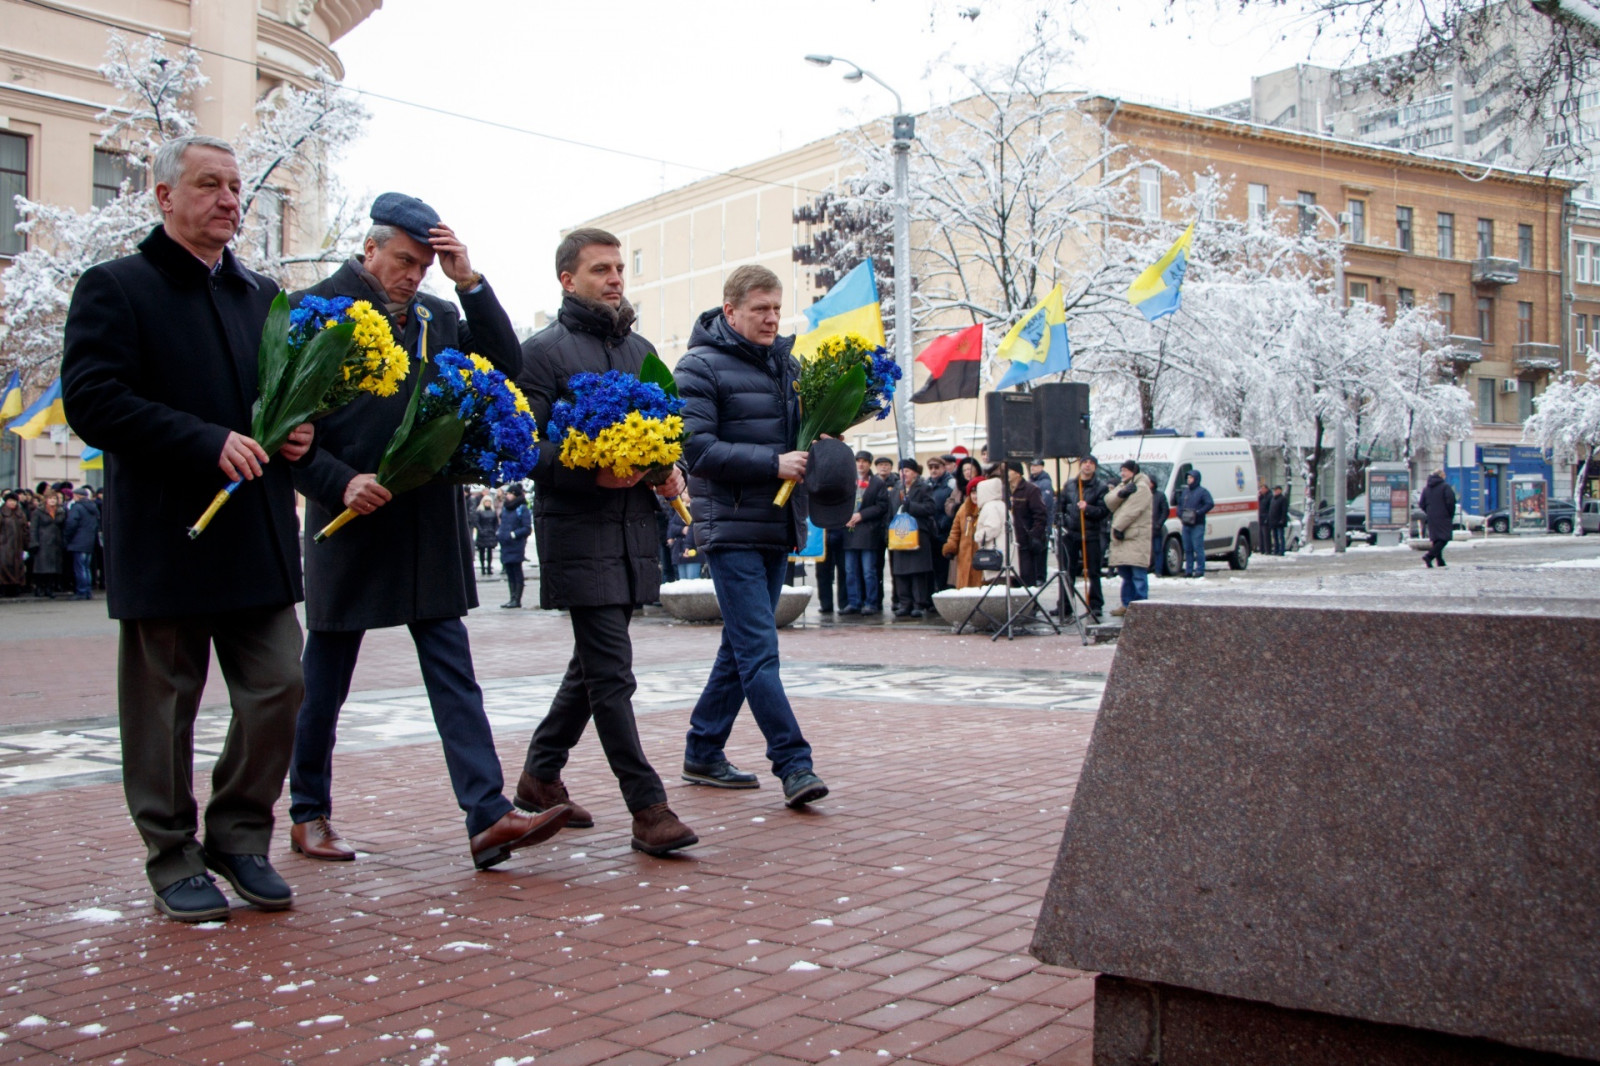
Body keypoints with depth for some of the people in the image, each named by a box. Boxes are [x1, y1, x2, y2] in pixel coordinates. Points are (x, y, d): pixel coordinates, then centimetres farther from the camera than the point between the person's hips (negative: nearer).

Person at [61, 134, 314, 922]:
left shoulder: (263, 296, 17)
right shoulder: (115, 288, -1)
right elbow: (91, 400, -14)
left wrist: (298, 430, 4)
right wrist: (208, 443, -21)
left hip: (258, 536, 5)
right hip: (163, 540, -5)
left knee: (277, 691, 4)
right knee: (163, 706, 5)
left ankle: (240, 835, 21)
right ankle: (174, 860, 19)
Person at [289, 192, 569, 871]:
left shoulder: (436, 316, 11)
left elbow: (503, 364, -1)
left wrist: (470, 283, -8)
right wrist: (341, 483, -19)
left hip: (429, 526, 4)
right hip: (350, 523, -4)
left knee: (453, 674, -1)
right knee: (325, 681, 9)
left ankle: (488, 817, -4)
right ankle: (309, 814, 26)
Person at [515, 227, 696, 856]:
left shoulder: (640, 350, 18)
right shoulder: (544, 351, -3)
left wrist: (673, 471, 3)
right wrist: (592, 473, -24)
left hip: (636, 528, 7)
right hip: (577, 529, -7)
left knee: (595, 664, 15)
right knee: (611, 672, -8)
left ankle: (540, 774, 31)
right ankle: (648, 808, -6)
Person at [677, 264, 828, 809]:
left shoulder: (787, 362, 14)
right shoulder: (701, 366, -6)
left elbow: (803, 429, 24)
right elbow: (697, 448, -15)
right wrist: (772, 463, -19)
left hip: (778, 527, 8)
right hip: (731, 528, -7)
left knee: (742, 647, 13)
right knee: (759, 650, -11)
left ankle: (703, 750, 24)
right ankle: (793, 763, -8)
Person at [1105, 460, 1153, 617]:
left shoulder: (1141, 487, -7)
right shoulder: (1123, 486, 22)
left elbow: (1131, 511, -17)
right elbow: (1109, 502, 6)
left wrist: (1118, 527, -15)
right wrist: (1121, 493, -13)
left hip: (1137, 537, -9)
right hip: (1122, 539, 9)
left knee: (1138, 574, -10)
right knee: (1126, 574, 13)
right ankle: (1127, 605, 19)